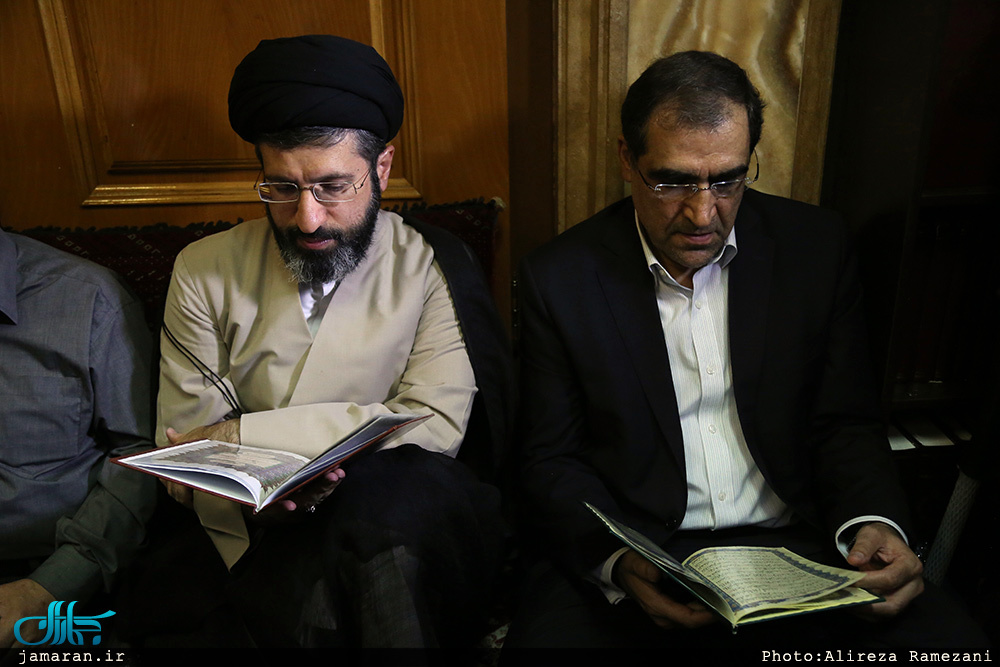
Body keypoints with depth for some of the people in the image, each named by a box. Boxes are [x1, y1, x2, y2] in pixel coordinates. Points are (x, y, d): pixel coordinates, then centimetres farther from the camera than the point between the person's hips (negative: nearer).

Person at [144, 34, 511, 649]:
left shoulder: (433, 268, -1)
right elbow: (182, 456, 2)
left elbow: (435, 424, -13)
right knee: (316, 603, -33)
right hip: (269, 540, 1)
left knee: (378, 486, -33)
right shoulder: (206, 273, 5)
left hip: (415, 531, 0)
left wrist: (241, 434, -15)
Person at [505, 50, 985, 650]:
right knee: (546, 633, -29)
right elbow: (551, 460, -3)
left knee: (943, 637, -21)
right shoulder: (559, 278, -5)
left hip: (792, 542, 3)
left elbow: (846, 424, 7)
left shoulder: (817, 247, 1)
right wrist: (618, 560, -20)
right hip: (630, 560, -2)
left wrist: (875, 525, -13)